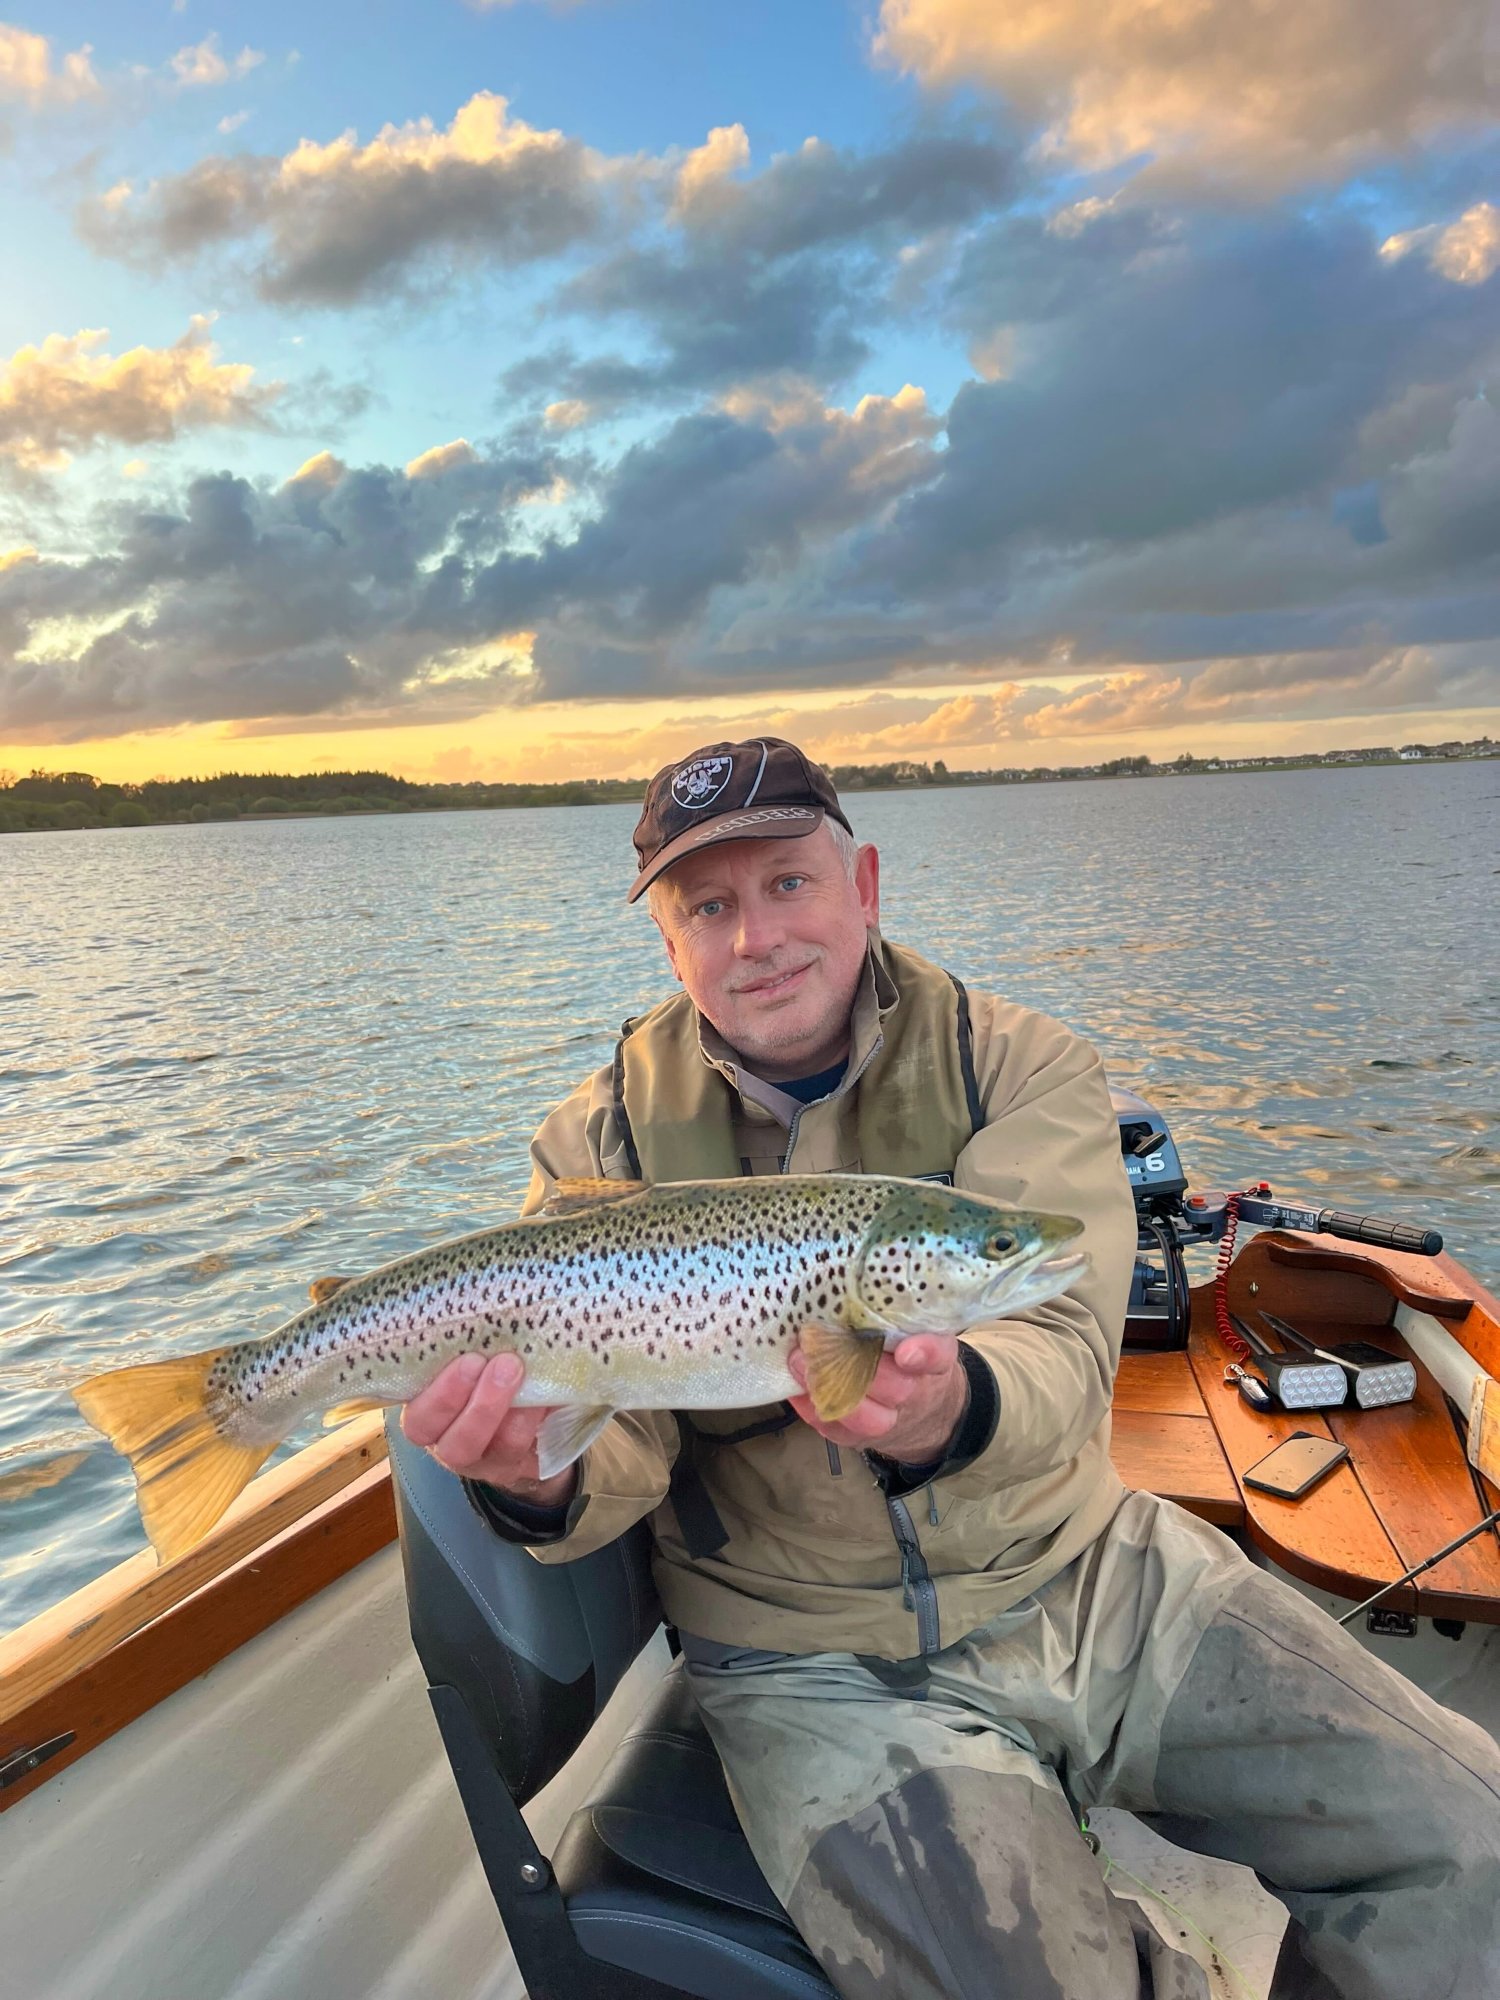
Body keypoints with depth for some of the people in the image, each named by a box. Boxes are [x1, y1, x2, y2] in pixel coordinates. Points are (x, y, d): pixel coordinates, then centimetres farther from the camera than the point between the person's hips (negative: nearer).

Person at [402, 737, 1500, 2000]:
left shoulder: (1019, 1067, -7)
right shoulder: (608, 1144, -6)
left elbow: (1062, 1342, -21)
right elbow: (619, 1447, -11)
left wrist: (954, 1409, -44)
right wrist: (541, 1480, -34)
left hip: (1095, 1580, 2)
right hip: (822, 1661, -1)